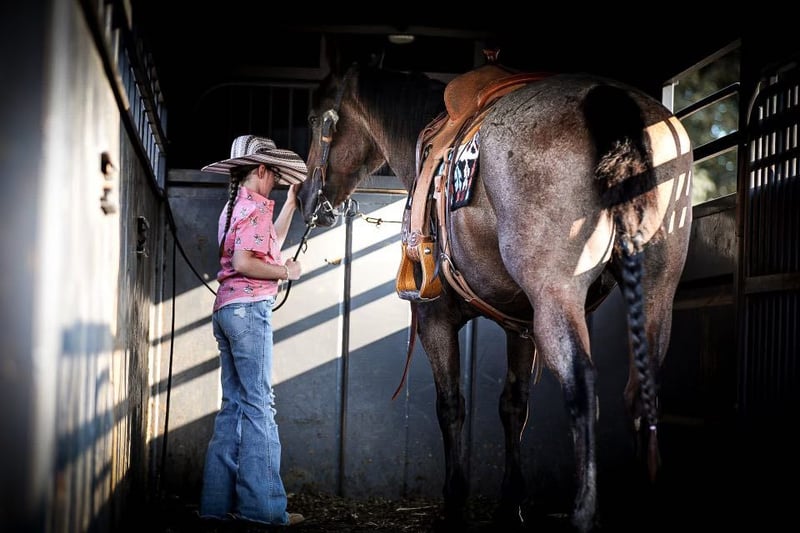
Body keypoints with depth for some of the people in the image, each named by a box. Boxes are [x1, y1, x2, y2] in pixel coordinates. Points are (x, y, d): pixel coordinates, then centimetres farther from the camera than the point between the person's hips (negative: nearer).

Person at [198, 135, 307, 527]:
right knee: (258, 406, -9)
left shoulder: (235, 207, 20)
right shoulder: (255, 206, -8)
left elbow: (269, 244, 31)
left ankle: (219, 501, 7)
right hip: (249, 308, -9)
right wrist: (286, 271, -7)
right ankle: (263, 505, -10)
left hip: (227, 310, 9)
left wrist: (291, 203, 32)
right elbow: (244, 262, -19)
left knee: (235, 406, 8)